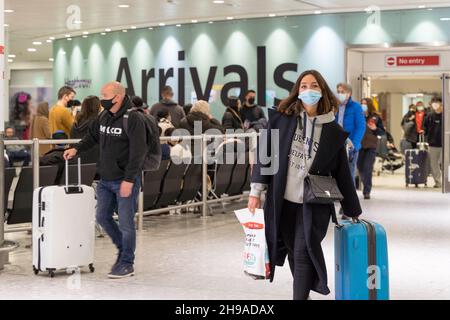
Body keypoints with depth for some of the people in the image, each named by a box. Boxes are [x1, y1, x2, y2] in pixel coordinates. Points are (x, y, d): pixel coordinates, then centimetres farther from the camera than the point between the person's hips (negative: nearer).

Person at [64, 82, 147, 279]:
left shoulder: (133, 118, -16)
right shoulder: (104, 116, 8)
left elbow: (138, 152, -20)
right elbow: (93, 136, 25)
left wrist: (129, 180, -22)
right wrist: (77, 149, 9)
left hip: (125, 181, -8)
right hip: (105, 180, 8)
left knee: (125, 222, -2)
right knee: (103, 217, 13)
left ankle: (126, 263, 12)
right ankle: (123, 248, 33)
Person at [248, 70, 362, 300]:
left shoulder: (334, 132, 0)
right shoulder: (282, 119, 0)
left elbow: (342, 174, 6)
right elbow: (265, 154, 2)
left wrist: (353, 211, 9)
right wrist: (256, 191, -3)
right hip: (282, 200, 2)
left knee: (303, 254, -9)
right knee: (293, 253, 13)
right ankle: (305, 292, 33)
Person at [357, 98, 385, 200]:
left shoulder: (376, 117, 1)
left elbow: (383, 132, 4)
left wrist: (375, 128, -14)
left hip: (371, 146, -2)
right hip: (360, 145, 2)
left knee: (368, 168, -7)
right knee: (360, 167, 8)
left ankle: (367, 191, -1)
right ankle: (366, 186, 32)